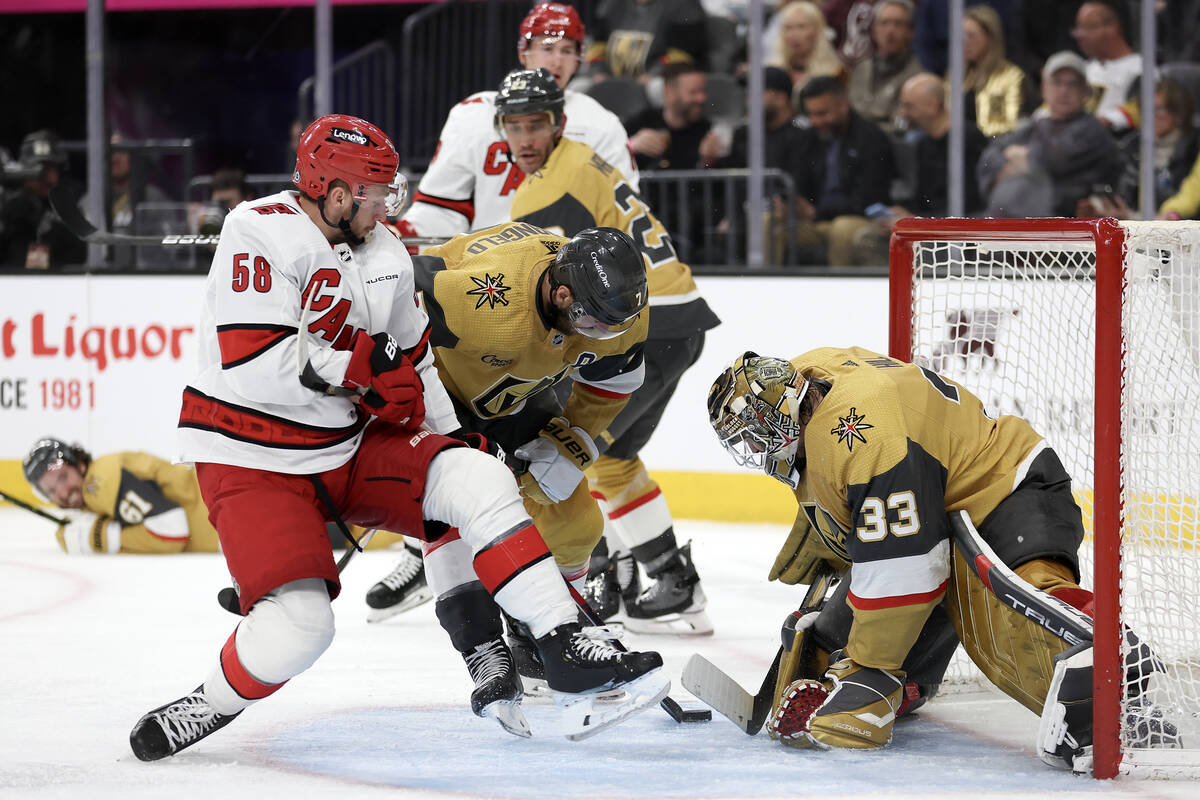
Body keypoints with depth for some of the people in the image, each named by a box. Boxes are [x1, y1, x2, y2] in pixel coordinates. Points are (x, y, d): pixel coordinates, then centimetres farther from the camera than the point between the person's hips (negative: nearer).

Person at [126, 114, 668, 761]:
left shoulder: (386, 253, 7)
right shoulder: (261, 233, -18)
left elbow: (412, 360, 21)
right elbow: (255, 362, -27)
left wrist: (449, 435, 15)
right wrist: (365, 368, -17)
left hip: (352, 447, 7)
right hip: (254, 462, -7)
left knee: (477, 478, -14)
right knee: (299, 624, -25)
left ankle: (563, 652, -14)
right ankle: (211, 705, 3)